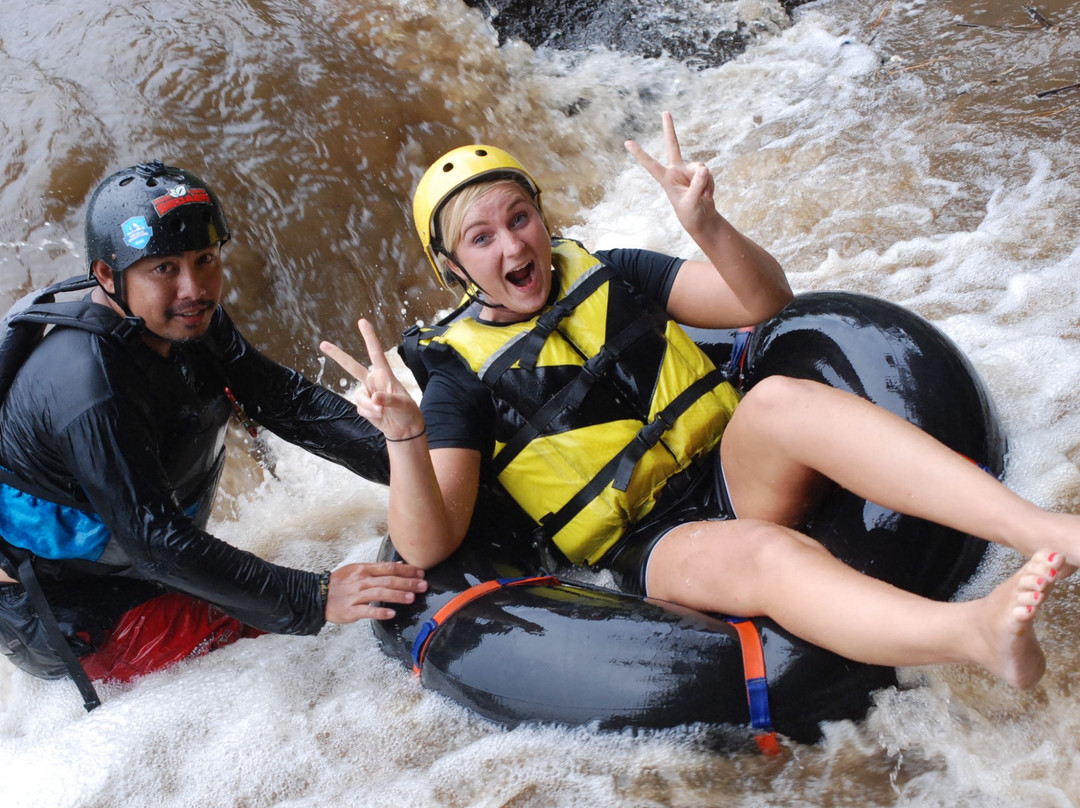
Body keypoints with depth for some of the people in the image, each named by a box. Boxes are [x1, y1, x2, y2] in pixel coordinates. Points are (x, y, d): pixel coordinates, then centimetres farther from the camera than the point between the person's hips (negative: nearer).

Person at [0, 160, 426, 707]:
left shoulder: (191, 324, -7)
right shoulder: (90, 387, -34)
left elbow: (286, 399, -6)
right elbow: (154, 540, -36)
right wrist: (313, 600, -39)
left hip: (133, 572, 8)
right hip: (64, 622, -8)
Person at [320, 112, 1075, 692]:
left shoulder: (608, 276, 11)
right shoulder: (464, 376, 2)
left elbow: (767, 301, 4)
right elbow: (428, 547, -7)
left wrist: (708, 227, -16)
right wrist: (403, 433, -25)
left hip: (737, 474, 3)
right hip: (656, 545, -3)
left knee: (779, 398, -32)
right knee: (765, 554, -37)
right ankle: (977, 631, -63)